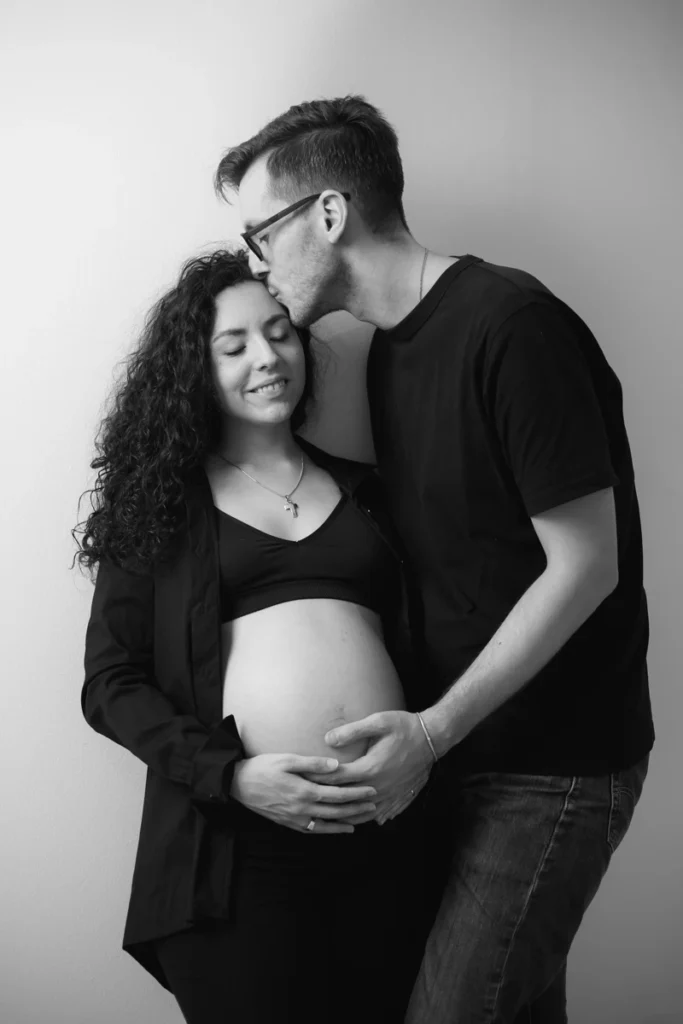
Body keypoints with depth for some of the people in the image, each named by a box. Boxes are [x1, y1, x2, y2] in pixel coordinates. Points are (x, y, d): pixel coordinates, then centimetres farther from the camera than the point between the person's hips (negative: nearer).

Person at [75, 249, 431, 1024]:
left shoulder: (360, 488, 15)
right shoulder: (160, 501, 5)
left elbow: (406, 640, 16)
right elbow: (110, 685, 1)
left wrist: (425, 746, -2)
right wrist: (231, 773, -12)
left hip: (384, 834, 3)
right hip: (231, 848, -3)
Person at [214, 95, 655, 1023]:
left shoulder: (512, 326, -19)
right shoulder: (386, 351, 8)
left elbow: (585, 565, -19)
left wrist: (433, 729, -19)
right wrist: (423, 732, 2)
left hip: (555, 764, -7)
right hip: (457, 746, 7)